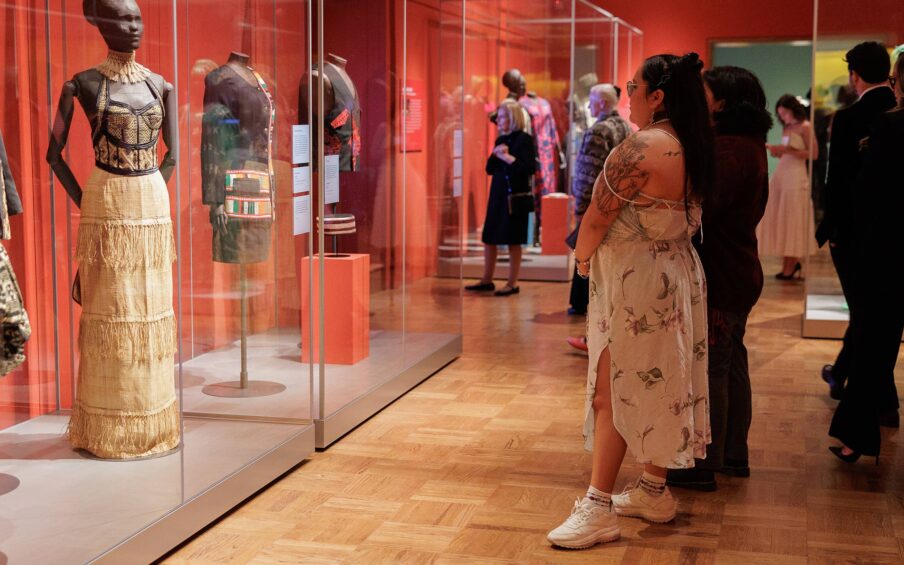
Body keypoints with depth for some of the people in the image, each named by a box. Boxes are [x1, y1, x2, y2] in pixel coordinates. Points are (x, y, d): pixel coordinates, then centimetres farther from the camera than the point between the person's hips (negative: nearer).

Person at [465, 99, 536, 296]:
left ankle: (512, 284, 8)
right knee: (489, 238, 9)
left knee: (513, 241, 0)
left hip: (515, 197, -7)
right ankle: (487, 280, 19)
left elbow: (530, 168, -18)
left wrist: (507, 157, -16)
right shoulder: (500, 140, 12)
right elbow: (489, 168, 11)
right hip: (497, 195, 7)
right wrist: (495, 154, -7)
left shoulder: (524, 139, -9)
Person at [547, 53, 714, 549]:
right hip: (676, 275, 9)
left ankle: (597, 508, 1)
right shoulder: (692, 149, 6)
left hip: (636, 284, -9)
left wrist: (583, 256, 4)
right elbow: (686, 217, 11)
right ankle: (654, 490, 26)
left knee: (613, 392, -4)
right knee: (659, 386, 16)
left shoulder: (641, 147, -20)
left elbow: (598, 216, -16)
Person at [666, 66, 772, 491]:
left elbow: (701, 211, -27)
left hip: (719, 276, -11)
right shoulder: (749, 146, 13)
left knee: (709, 368, -3)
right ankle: (734, 455, 28)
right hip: (739, 271, 11)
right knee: (732, 363, 17)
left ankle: (705, 465, 4)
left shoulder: (729, 150, -20)